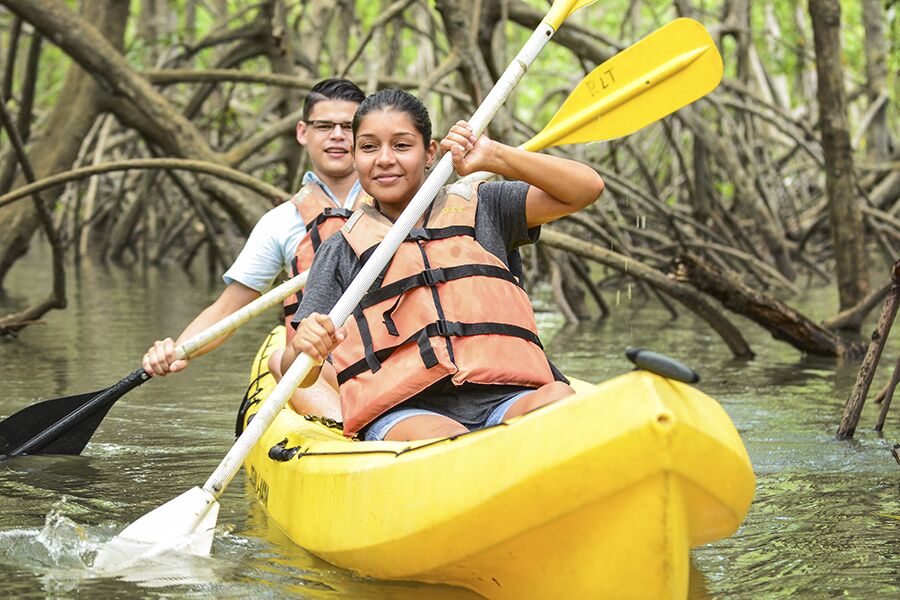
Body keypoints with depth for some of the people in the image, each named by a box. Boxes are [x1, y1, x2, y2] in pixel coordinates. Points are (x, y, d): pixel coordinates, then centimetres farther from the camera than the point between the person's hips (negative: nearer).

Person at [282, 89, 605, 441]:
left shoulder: (479, 208, 21)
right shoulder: (341, 251, 18)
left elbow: (587, 188, 11)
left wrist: (494, 157, 2)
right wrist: (302, 347, -15)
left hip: (502, 400, 2)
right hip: (402, 412, -2)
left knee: (559, 400, -34)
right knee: (442, 439, -39)